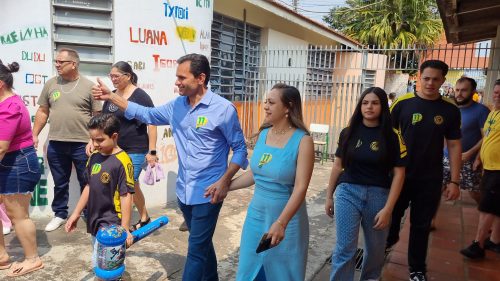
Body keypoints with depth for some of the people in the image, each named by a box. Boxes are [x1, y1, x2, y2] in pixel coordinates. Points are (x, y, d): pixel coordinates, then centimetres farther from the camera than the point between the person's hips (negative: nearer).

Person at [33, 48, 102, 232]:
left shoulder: (88, 86, -3)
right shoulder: (51, 84, 7)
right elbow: (43, 112, 12)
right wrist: (34, 135, 8)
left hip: (82, 144, -3)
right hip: (56, 144, 3)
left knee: (86, 183, 8)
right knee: (60, 183, 15)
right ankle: (60, 214, 32)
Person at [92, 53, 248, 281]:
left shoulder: (223, 109, -13)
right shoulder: (177, 106, 4)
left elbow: (239, 148, -9)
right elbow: (147, 114, 15)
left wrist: (225, 181, -18)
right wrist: (111, 97, 11)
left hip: (208, 193, -6)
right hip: (183, 191, 6)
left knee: (196, 249, 1)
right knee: (202, 243, 23)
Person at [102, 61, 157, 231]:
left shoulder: (140, 96, -10)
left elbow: (151, 124, -13)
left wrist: (152, 151, -16)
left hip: (135, 151, -6)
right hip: (115, 149, 7)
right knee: (132, 186, 15)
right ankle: (144, 218, 31)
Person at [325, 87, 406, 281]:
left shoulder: (391, 136, -4)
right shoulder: (348, 133, 1)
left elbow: (398, 173, -5)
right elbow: (338, 165, 8)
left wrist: (388, 208, -10)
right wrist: (329, 196, 10)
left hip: (378, 194, 0)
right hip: (348, 192, 0)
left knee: (375, 247, 17)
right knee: (345, 248, -2)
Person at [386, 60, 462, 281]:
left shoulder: (450, 110, -2)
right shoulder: (403, 103, -7)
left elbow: (454, 146, 1)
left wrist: (454, 181, -2)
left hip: (430, 179, 1)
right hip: (400, 174, 0)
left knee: (421, 225, 12)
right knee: (392, 215, 15)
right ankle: (389, 239, 46)